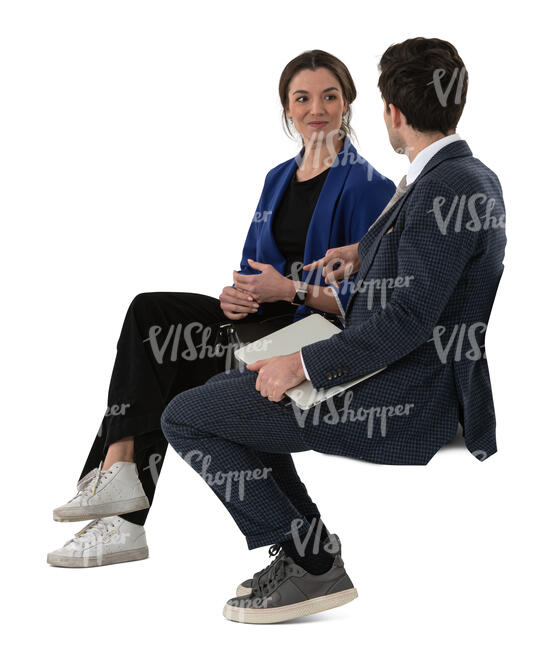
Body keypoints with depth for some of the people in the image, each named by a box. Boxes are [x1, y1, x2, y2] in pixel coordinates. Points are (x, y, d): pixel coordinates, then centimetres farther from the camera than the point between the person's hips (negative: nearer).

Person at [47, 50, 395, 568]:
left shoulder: (366, 187, -6)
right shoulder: (278, 179, 18)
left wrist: (290, 290, -20)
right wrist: (238, 295, -5)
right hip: (266, 319, 8)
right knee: (148, 313, -15)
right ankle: (119, 482, -21)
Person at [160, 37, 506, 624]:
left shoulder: (443, 190, -22)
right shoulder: (476, 176, 9)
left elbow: (408, 319, -27)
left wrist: (304, 365, -21)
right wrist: (368, 253, 27)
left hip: (399, 403, -11)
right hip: (412, 382, 11)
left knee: (185, 417, -7)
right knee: (222, 392, 24)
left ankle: (312, 563, -1)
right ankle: (308, 546, 21)